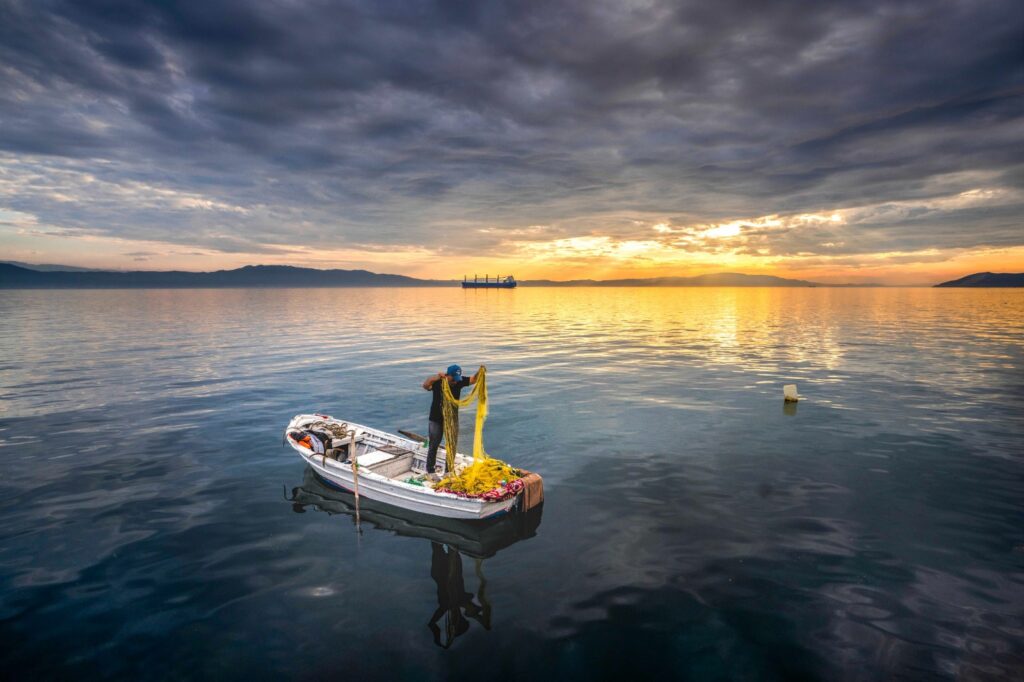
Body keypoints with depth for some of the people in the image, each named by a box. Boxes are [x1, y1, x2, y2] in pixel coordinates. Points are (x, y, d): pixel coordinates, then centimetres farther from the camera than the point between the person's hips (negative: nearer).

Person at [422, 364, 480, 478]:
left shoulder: (459, 381, -10)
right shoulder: (437, 382, -23)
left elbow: (473, 380, -7)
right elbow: (425, 386, -41)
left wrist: (479, 372, -30)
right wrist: (436, 378, -61)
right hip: (436, 419, -4)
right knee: (434, 445, 7)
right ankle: (430, 471, 21)